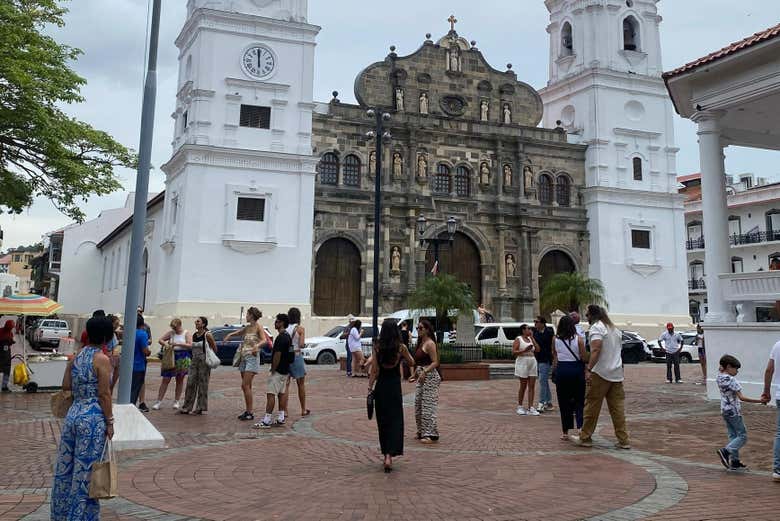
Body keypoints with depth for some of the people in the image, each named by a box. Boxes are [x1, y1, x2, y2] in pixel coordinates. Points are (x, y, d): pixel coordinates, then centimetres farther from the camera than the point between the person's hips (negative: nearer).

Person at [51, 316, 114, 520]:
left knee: (66, 467, 17)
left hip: (73, 414, 7)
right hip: (93, 418, -7)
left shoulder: (76, 356, 6)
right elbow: (104, 394, -14)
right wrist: (110, 421, -7)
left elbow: (66, 385, 8)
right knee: (85, 471, 3)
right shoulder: (102, 359, -13)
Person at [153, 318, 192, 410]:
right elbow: (160, 340, 11)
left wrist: (178, 344, -20)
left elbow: (190, 345, -13)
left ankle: (176, 401, 17)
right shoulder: (171, 333, 7)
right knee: (165, 379, -1)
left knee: (180, 380, 7)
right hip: (171, 357, 2)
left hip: (182, 358, -2)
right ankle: (159, 401, 3)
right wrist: (165, 344, -10)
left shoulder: (187, 333, -2)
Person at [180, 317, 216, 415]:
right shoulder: (194, 335, 8)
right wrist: (194, 357, 12)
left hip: (204, 361, -6)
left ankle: (200, 408, 9)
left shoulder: (207, 335, -10)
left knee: (202, 384, 1)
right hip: (194, 360, 6)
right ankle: (187, 407, 9)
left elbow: (214, 348, -4)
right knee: (190, 383, 3)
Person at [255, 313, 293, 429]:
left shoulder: (281, 337, -19)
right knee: (281, 393, 13)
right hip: (285, 370, 10)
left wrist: (273, 370, -15)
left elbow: (277, 355, -22)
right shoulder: (287, 336, 13)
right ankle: (280, 419, 16)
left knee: (271, 394, -9)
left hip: (278, 371, -10)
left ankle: (266, 421, -9)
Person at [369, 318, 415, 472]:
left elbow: (374, 371, -3)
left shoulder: (378, 348, -3)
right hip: (394, 386, -3)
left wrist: (370, 387, 1)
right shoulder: (401, 347, -8)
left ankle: (386, 454, 26)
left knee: (382, 421, 15)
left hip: (380, 387, 3)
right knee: (395, 421, 2)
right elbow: (411, 363, 7)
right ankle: (389, 455, -13)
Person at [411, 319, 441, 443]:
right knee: (418, 405, 12)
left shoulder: (430, 343, -12)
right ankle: (422, 432, 22)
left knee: (428, 405, -9)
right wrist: (415, 375, 22)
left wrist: (424, 372, -28)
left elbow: (435, 362, -18)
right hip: (421, 377, 10)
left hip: (430, 376, -10)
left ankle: (431, 434, -5)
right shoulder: (421, 343, 15)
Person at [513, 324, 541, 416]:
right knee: (523, 386, 1)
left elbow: (537, 350, 4)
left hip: (532, 363, 5)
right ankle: (520, 407, 14)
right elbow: (513, 352, -10)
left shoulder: (531, 339, 15)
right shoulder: (518, 339, -2)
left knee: (532, 386, 0)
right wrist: (524, 350, -23)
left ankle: (531, 408, 1)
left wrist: (532, 337, 3)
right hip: (522, 362, -5)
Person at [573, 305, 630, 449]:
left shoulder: (596, 327, -8)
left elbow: (596, 349, -21)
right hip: (617, 373, 7)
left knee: (592, 406, 1)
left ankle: (585, 438, 8)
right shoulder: (615, 329, 19)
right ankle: (623, 440, 7)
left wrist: (589, 369, -26)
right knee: (618, 407, 8)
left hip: (600, 373, -7)